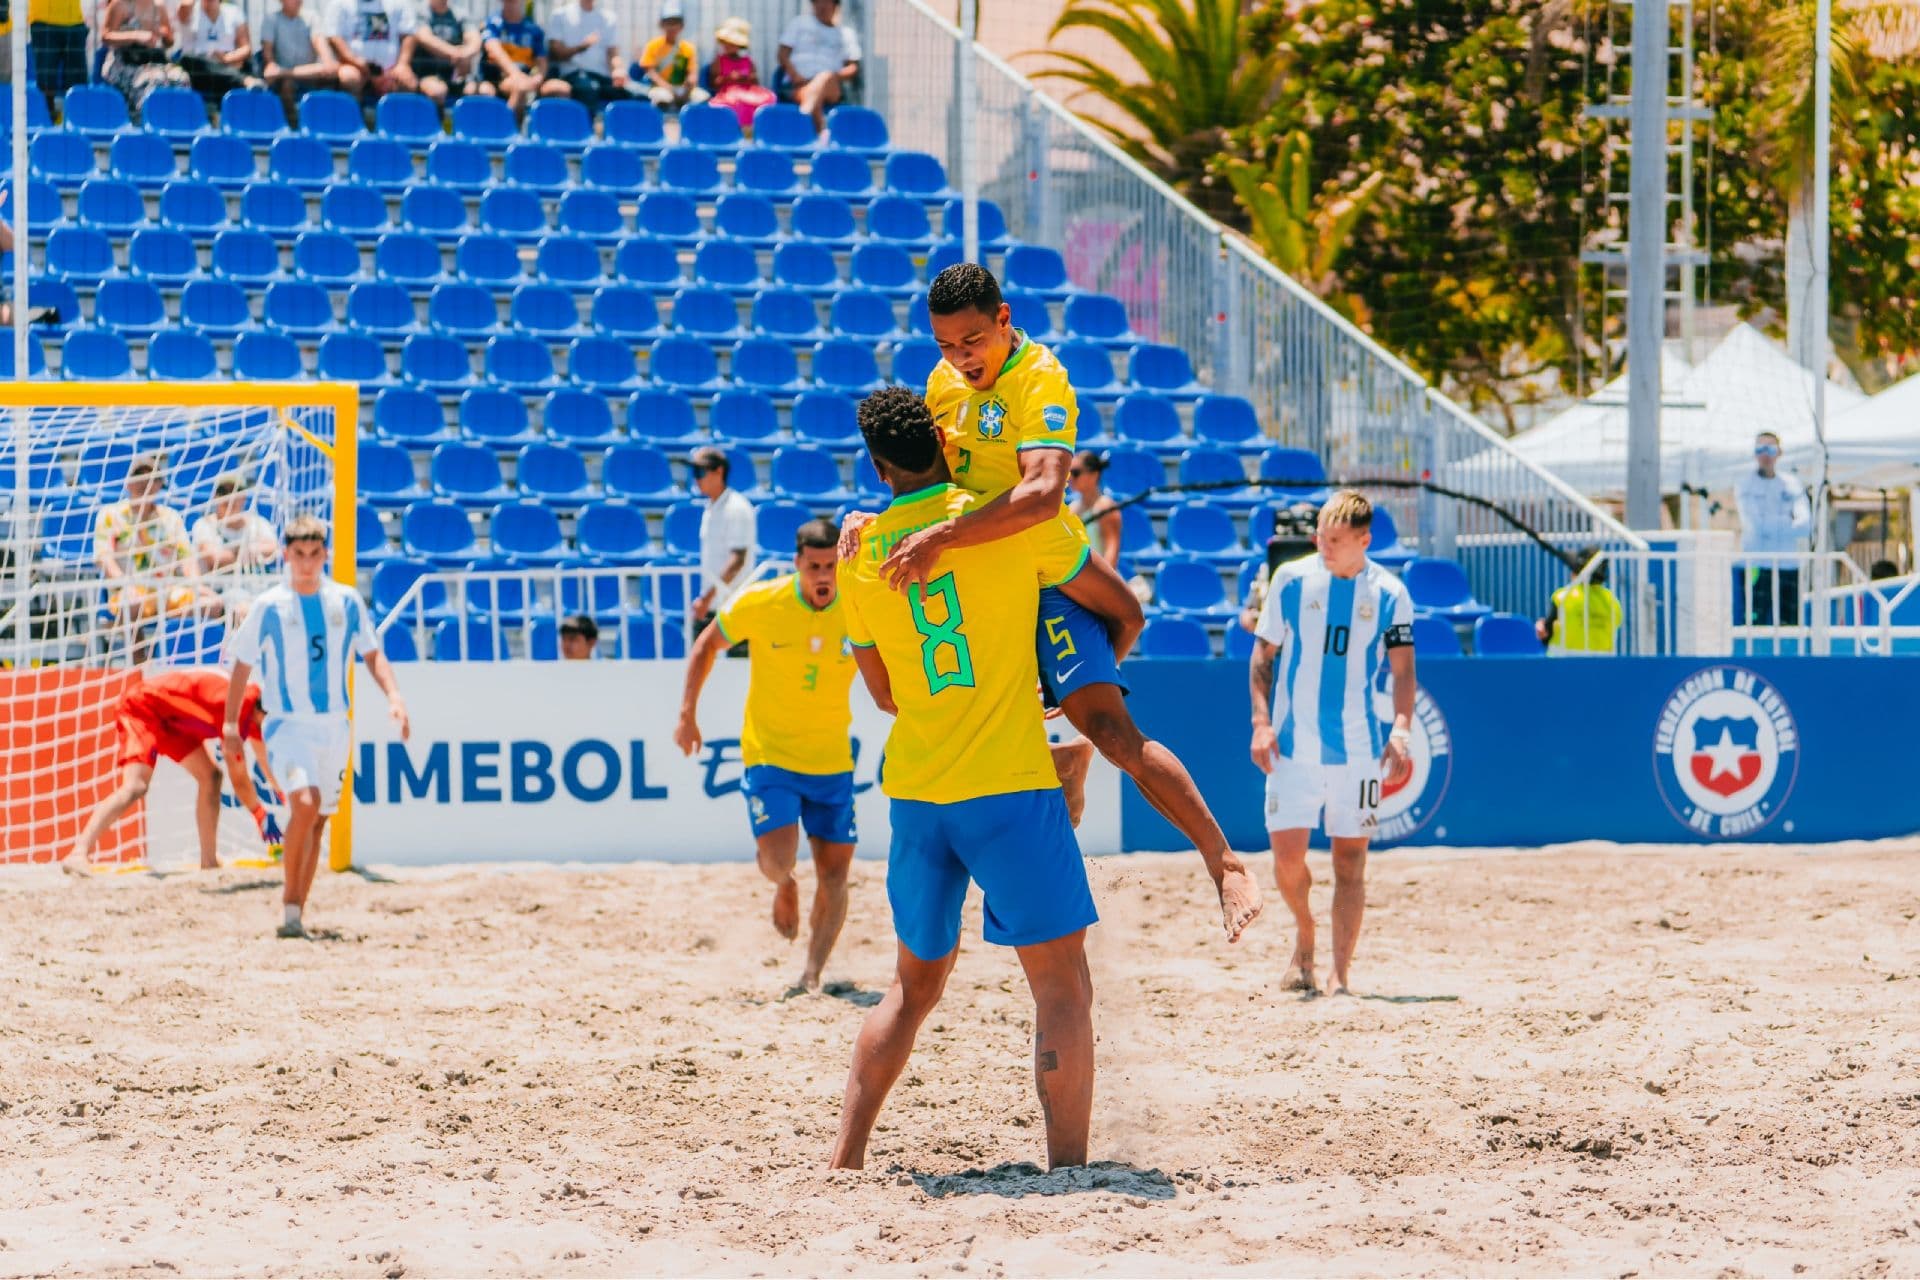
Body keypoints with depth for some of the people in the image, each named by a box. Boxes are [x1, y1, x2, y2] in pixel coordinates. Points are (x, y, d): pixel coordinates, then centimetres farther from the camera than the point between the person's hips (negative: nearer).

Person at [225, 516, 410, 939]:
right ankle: (292, 909, -16)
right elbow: (242, 666, 2)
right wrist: (230, 724, -2)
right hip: (288, 725, -4)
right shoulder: (270, 606, -3)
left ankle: (295, 914, 16)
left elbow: (372, 654, 10)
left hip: (334, 726, 4)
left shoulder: (346, 601, 5)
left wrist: (393, 697, -6)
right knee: (305, 803, -24)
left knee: (317, 820, 7)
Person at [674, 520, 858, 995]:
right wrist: (688, 714, 2)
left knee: (834, 874, -1)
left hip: (832, 762, 2)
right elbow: (707, 645, 4)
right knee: (777, 857, -17)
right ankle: (784, 886, 21)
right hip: (769, 755, -2)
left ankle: (812, 975, 14)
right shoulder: (760, 603, -13)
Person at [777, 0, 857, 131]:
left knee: (825, 77, -38)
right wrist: (795, 76, -9)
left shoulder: (846, 33, 21)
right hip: (797, 86, 0)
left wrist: (837, 76, -10)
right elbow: (783, 55, 11)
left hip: (832, 89, 0)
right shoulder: (799, 23, 19)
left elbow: (854, 67, 13)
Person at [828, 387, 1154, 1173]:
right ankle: (1067, 1168, -10)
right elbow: (1124, 611, 8)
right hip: (1009, 785, -5)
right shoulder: (1011, 522, -4)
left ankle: (844, 1159, 15)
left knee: (914, 984, 19)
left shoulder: (861, 557, 7)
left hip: (913, 791, 5)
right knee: (1062, 985, -2)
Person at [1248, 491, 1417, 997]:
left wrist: (1401, 729, -18)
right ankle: (1304, 933, 22)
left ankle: (1339, 975, 4)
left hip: (1358, 747, 0)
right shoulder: (1291, 580, 1)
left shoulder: (1387, 593, 0)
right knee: (1287, 855, -7)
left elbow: (1403, 669, -2)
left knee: (1350, 859, -1)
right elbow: (1262, 656, 6)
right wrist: (1262, 721, -6)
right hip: (1293, 746, 0)